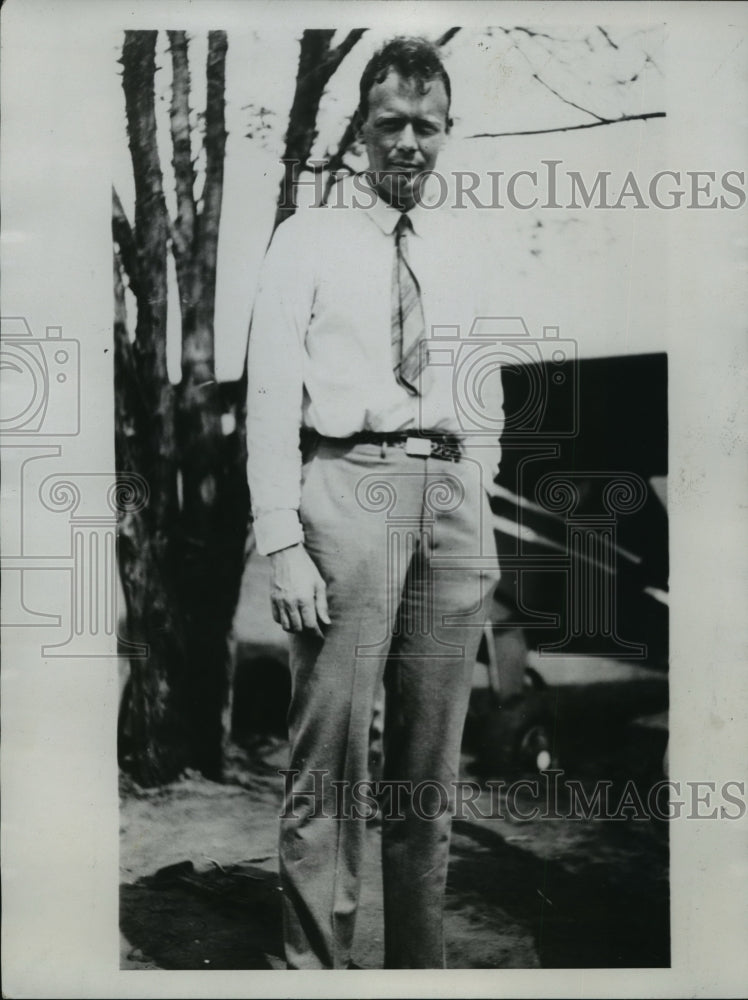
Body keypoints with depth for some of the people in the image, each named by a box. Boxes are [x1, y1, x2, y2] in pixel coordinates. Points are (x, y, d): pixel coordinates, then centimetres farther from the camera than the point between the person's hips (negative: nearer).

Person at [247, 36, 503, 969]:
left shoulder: (462, 248, 17)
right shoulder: (308, 238, 3)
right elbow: (272, 394, -5)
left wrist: (479, 510, 9)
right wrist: (282, 542, -14)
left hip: (450, 492, 5)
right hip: (347, 484, -4)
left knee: (432, 760, 10)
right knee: (330, 752, -4)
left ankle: (420, 960, 23)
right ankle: (315, 961, 9)